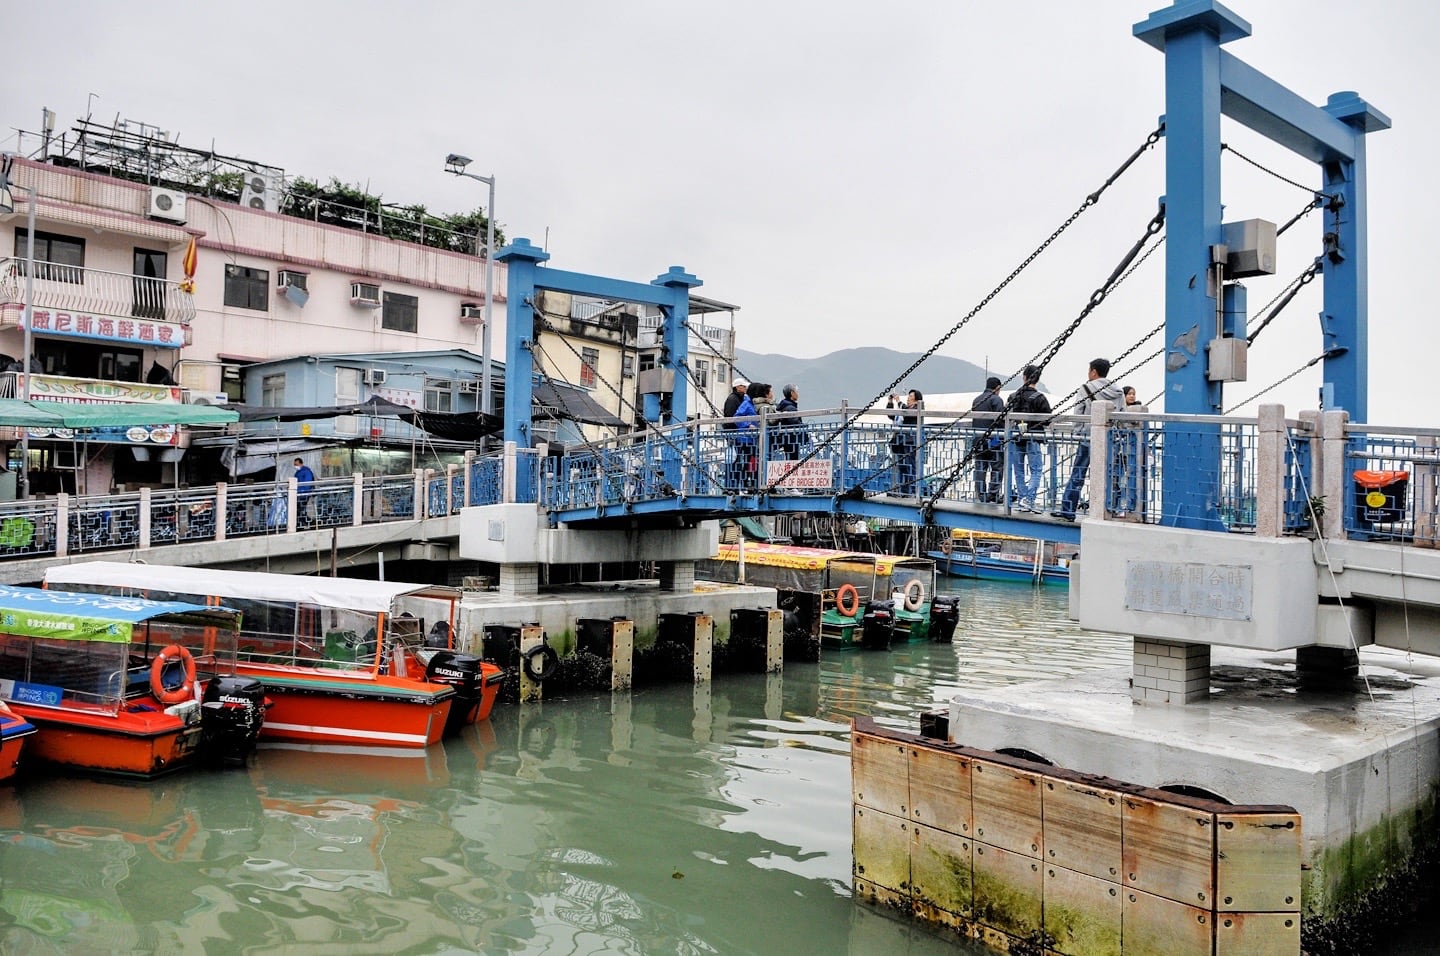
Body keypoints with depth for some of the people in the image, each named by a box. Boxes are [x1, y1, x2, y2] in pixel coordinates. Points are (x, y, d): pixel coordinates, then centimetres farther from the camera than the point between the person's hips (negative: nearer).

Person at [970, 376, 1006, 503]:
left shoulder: (976, 400, 14)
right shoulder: (997, 399, -8)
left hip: (977, 439, 7)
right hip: (993, 439, -7)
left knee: (980, 468, 9)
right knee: (997, 468, -1)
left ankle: (981, 494, 9)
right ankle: (993, 493, -8)